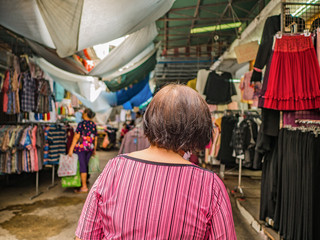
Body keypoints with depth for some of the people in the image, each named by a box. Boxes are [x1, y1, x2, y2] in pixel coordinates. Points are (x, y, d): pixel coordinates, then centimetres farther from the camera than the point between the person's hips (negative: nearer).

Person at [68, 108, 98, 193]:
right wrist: (94, 149, 20)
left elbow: (76, 137, -13)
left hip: (81, 147, -6)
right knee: (85, 166, 15)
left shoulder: (81, 124, -10)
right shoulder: (94, 124, 8)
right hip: (90, 147, 6)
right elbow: (95, 138, 11)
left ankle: (84, 187, 0)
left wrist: (71, 149, -12)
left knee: (82, 166, -2)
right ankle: (84, 183, 23)